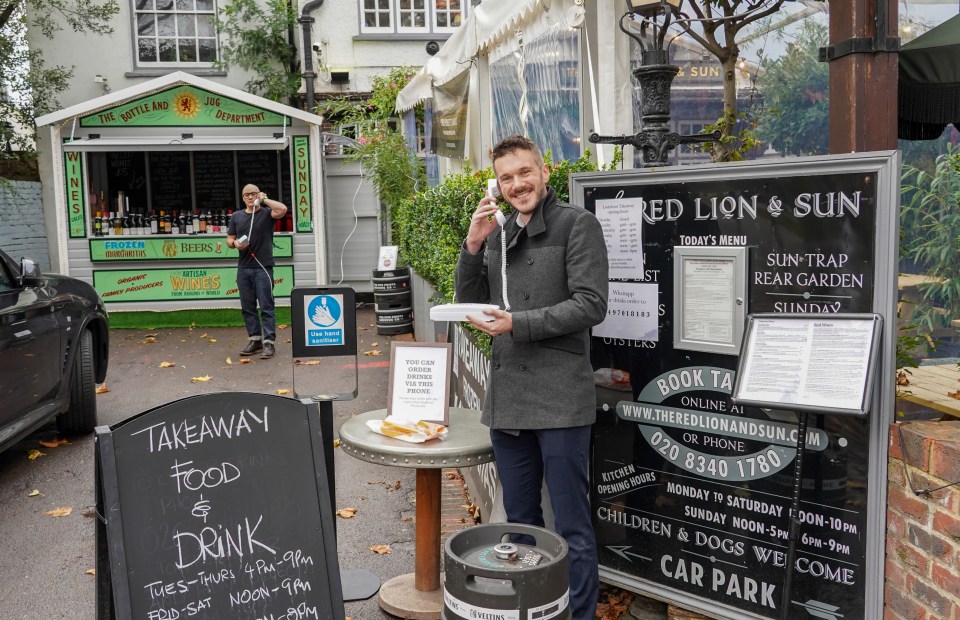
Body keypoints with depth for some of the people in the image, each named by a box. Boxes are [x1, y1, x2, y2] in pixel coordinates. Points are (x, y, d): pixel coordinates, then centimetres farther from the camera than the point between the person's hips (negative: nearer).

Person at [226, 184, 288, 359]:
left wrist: (264, 199, -8)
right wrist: (235, 243, -7)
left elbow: (283, 209, -19)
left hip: (263, 267, -5)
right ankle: (255, 339, 19)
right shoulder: (236, 216, 14)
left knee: (266, 307, -5)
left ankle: (269, 342, -3)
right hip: (243, 268, 5)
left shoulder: (266, 213, 1)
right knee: (247, 307, 9)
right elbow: (229, 239, 16)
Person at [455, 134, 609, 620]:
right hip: (506, 397, 7)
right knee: (519, 519, 18)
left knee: (571, 526, 2)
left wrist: (517, 323, -17)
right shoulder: (499, 234, 15)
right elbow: (469, 304, 12)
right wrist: (473, 245, -1)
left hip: (560, 398, -6)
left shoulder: (576, 224, -5)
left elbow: (591, 305, -13)